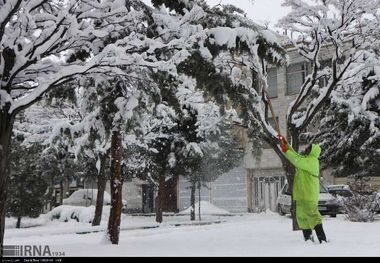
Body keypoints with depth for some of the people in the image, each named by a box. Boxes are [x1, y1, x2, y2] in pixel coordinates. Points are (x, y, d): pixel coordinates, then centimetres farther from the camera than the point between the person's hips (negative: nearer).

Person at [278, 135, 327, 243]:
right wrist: (286, 144, 16)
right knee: (302, 217, 13)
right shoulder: (308, 161, 18)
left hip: (308, 196, -10)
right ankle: (308, 238, 20)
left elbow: (297, 160, -23)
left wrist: (286, 150, -17)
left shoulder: (311, 161, -12)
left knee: (313, 215, -13)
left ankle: (323, 239, -14)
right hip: (303, 195, 10)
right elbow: (296, 156, 22)